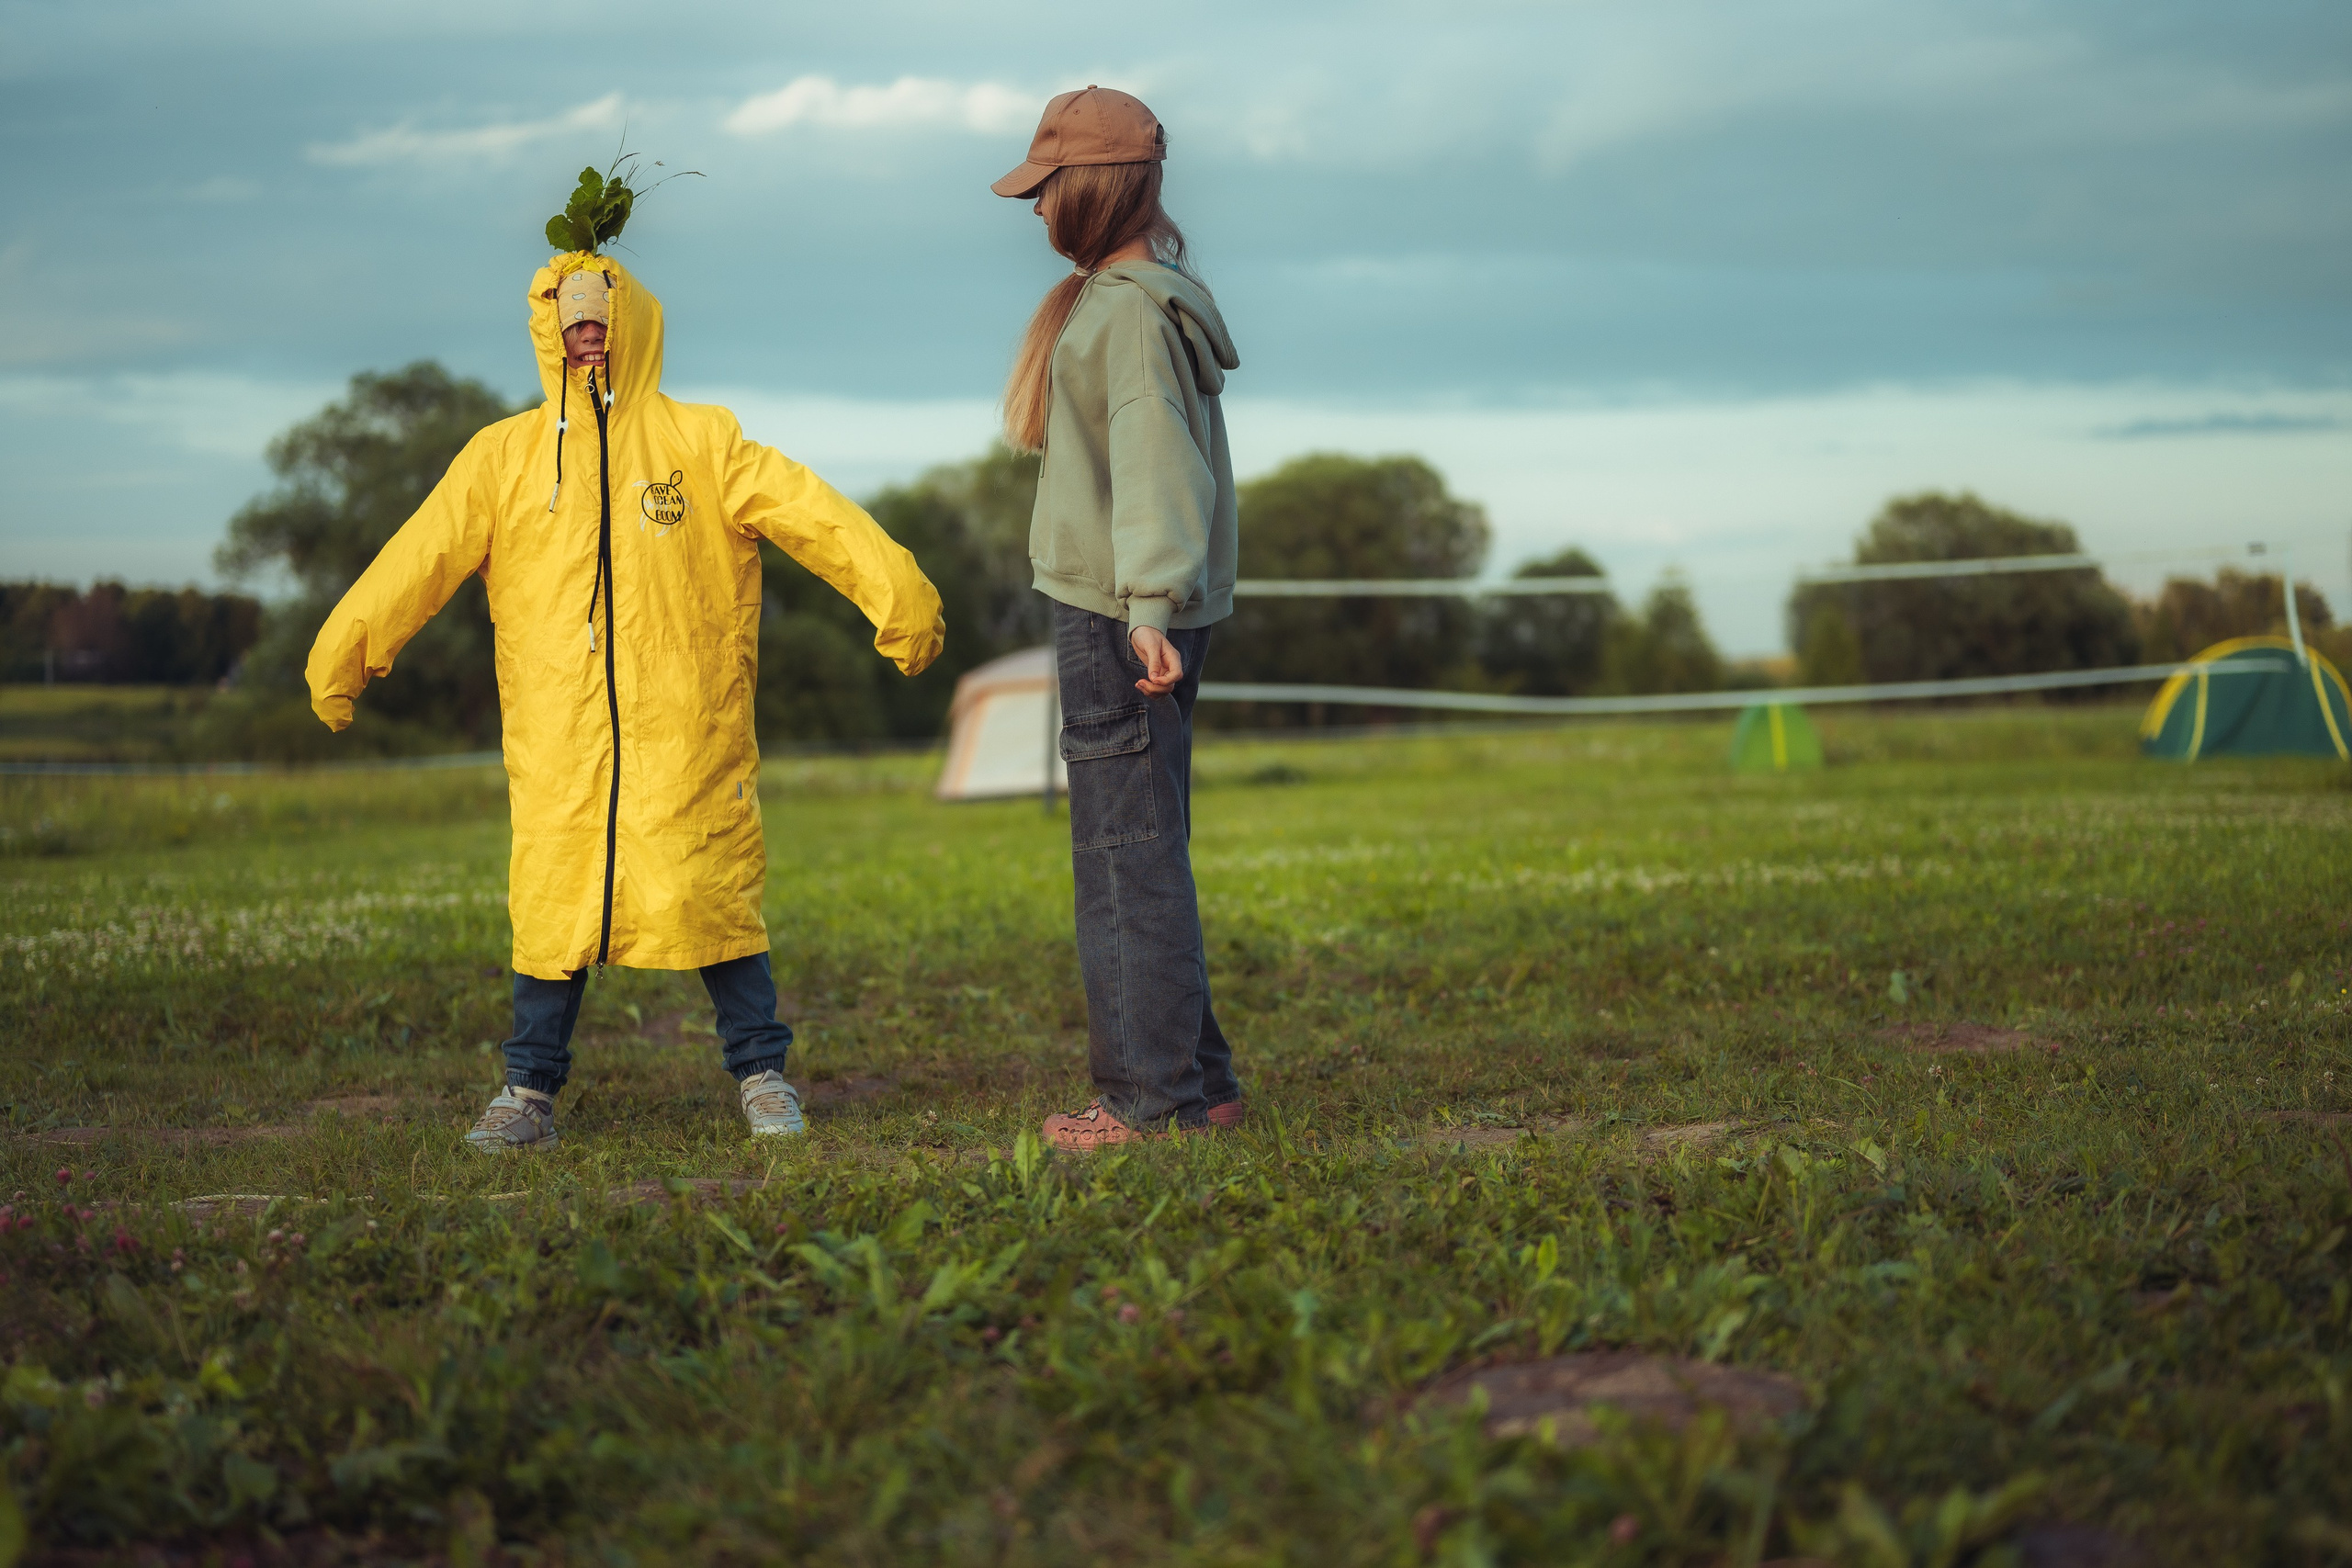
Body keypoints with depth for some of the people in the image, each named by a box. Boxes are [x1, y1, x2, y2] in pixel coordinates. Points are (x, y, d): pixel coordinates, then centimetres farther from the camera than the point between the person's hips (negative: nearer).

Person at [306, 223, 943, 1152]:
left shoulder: (701, 441, 6)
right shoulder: (503, 458, 11)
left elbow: (813, 515, -2)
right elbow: (420, 556, 9)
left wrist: (899, 595, -11)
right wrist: (342, 653, 4)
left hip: (684, 734, -1)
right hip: (557, 739, 2)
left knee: (710, 894, -2)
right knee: (552, 902, 3)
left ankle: (761, 1074, 12)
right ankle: (530, 1092, 14)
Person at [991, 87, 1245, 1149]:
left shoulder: (1134, 310, -13)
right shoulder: (1108, 295, 17)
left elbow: (1156, 463, -22)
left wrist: (1150, 605, -29)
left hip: (1123, 619, -10)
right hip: (1110, 610, 10)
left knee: (1129, 854, -6)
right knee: (1140, 852, 14)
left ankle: (1147, 1097, -2)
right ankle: (1196, 1082, 20)